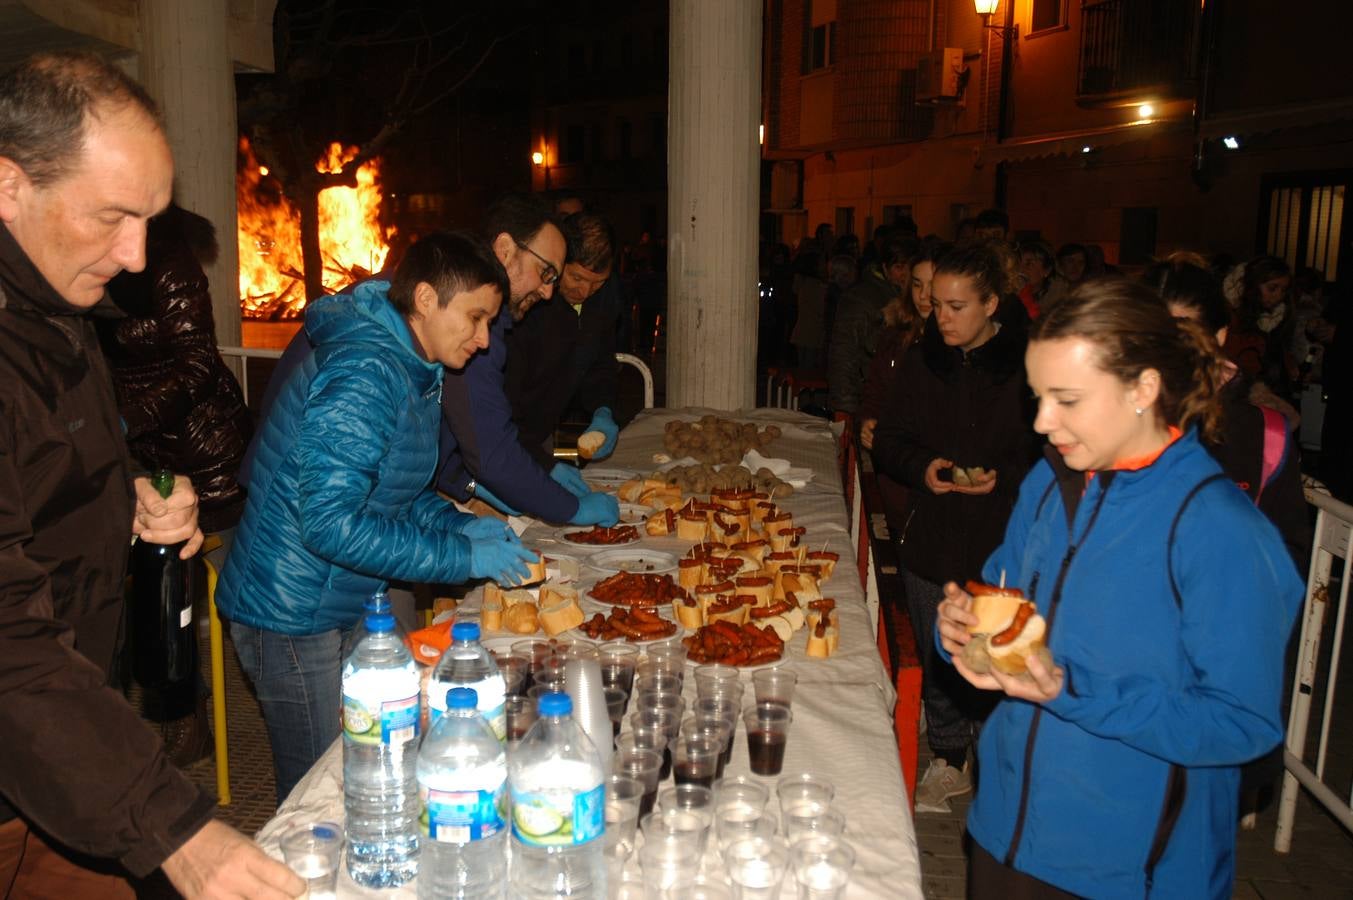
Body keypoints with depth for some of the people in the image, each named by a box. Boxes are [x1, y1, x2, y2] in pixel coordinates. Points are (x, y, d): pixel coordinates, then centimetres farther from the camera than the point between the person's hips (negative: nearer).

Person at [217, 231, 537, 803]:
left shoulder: (409, 367, 7)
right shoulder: (365, 374, -24)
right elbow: (331, 525, -29)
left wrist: (457, 525, 2)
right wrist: (462, 557, -23)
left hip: (348, 607, 10)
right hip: (294, 621, -10)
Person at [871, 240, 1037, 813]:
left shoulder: (1026, 365, -9)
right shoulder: (921, 362, 3)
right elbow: (887, 442, 7)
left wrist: (1004, 477, -19)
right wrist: (922, 467, -12)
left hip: (1000, 541, -3)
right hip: (930, 535, 3)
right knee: (937, 654, 14)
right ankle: (948, 759, 35)